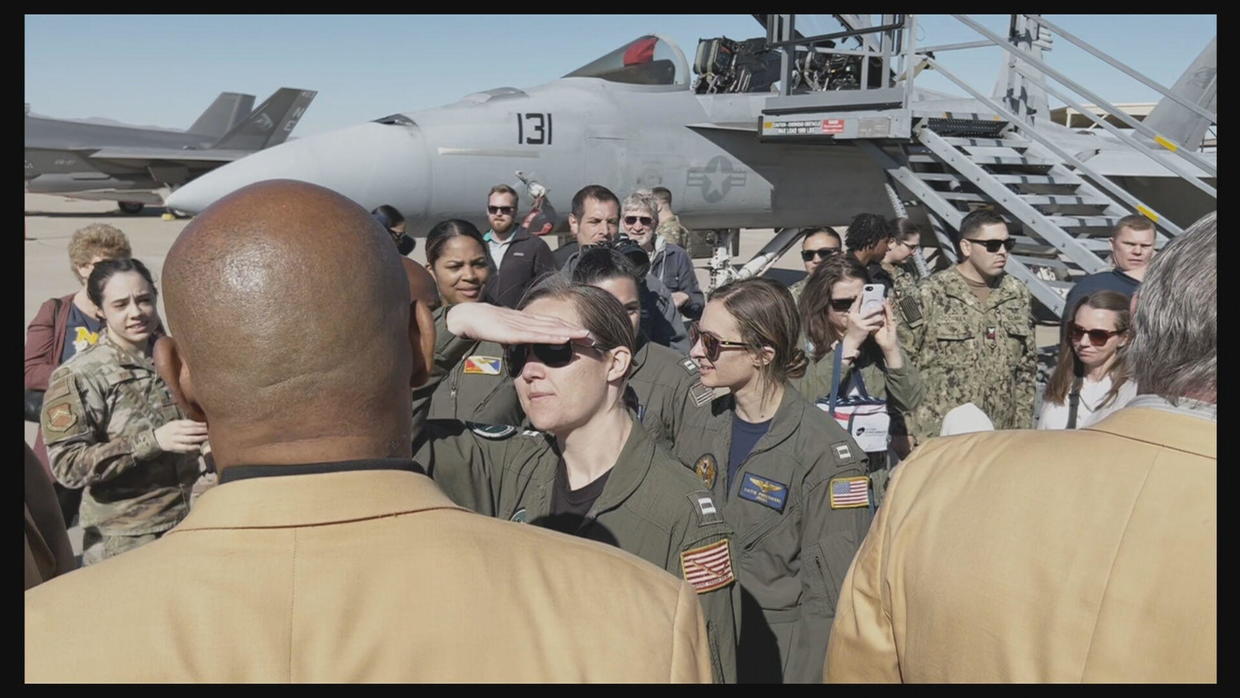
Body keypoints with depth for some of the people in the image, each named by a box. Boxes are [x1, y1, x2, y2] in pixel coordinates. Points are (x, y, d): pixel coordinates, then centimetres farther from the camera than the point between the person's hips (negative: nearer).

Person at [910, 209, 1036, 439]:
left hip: (1002, 437, 5)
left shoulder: (1017, 294, 11)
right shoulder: (931, 294, -5)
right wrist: (912, 434, -8)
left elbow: (1026, 367, 16)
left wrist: (1023, 426, 12)